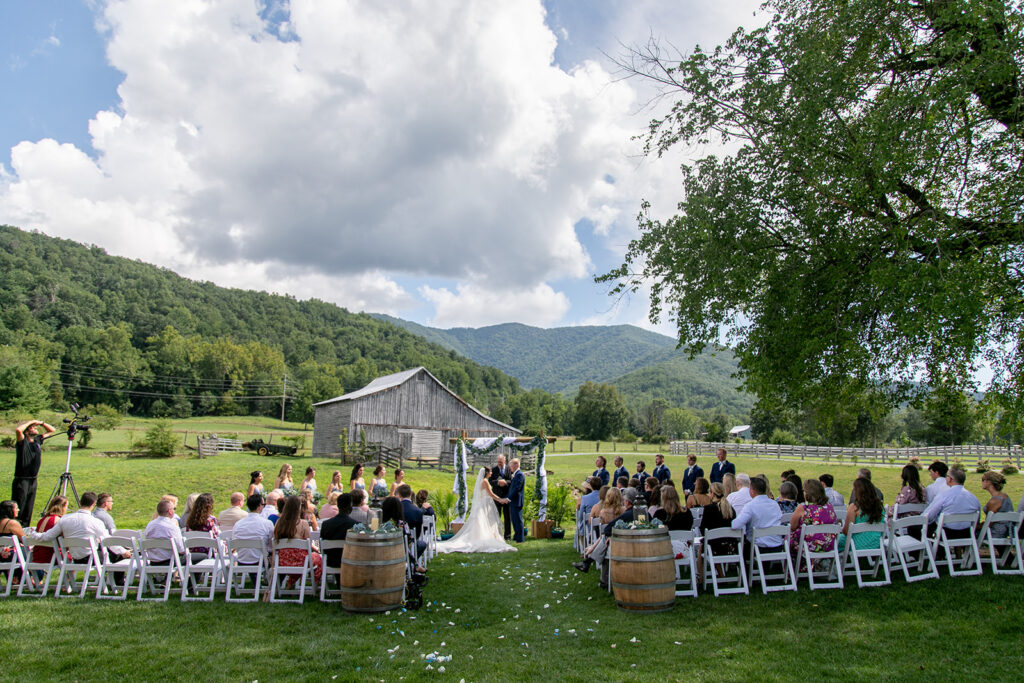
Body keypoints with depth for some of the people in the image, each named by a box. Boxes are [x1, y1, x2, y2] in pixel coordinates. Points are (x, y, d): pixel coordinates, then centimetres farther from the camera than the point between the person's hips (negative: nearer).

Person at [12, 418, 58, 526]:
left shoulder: (38, 440, 9)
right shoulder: (23, 442, -10)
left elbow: (52, 431, 21)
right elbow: (18, 430, -31)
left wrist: (41, 423, 5)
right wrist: (31, 421, -16)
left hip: (33, 481, 7)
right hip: (21, 481, -7)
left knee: (28, 513, 13)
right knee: (17, 512, -5)